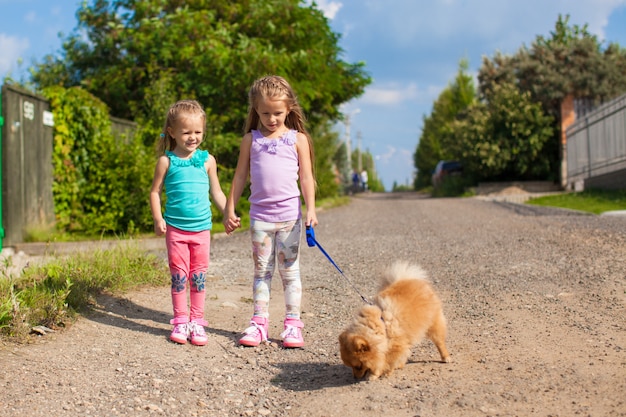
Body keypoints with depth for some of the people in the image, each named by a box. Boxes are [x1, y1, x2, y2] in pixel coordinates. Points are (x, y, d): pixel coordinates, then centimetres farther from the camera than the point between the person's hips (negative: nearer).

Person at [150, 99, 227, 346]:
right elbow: (155, 191, 3)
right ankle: (180, 321, 14)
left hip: (201, 228, 2)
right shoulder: (167, 161, -1)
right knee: (178, 274, 3)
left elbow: (216, 192, 12)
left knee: (199, 275, 7)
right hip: (175, 228, -2)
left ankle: (197, 321, 16)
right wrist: (158, 219, -7)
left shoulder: (207, 160, 5)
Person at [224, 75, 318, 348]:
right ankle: (259, 323, 12)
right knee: (261, 270, 7)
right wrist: (230, 209, 8)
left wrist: (310, 210, -6)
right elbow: (240, 176, 10)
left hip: (289, 214, -1)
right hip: (260, 214, 2)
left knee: (290, 270, 4)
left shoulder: (298, 139, 3)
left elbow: (306, 177, 3)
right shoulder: (251, 139, 7)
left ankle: (292, 324, 9)